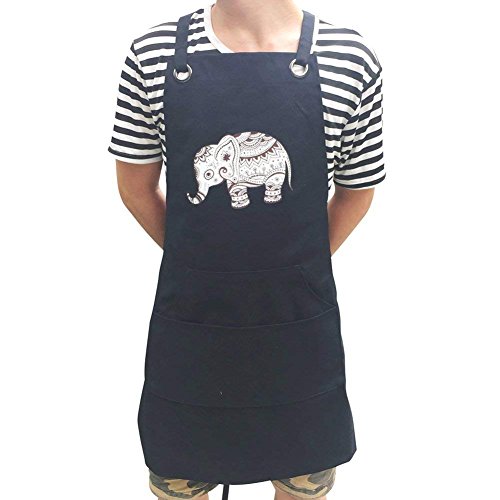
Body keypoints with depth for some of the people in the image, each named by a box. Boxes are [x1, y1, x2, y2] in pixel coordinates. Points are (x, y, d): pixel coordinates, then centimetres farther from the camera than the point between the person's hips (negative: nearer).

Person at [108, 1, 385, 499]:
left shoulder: (349, 58, -7)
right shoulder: (154, 53, -5)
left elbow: (356, 191, 6)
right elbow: (135, 187, 5)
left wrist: (298, 268, 10)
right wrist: (198, 263, 10)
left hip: (300, 324, 0)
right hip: (188, 318, 1)